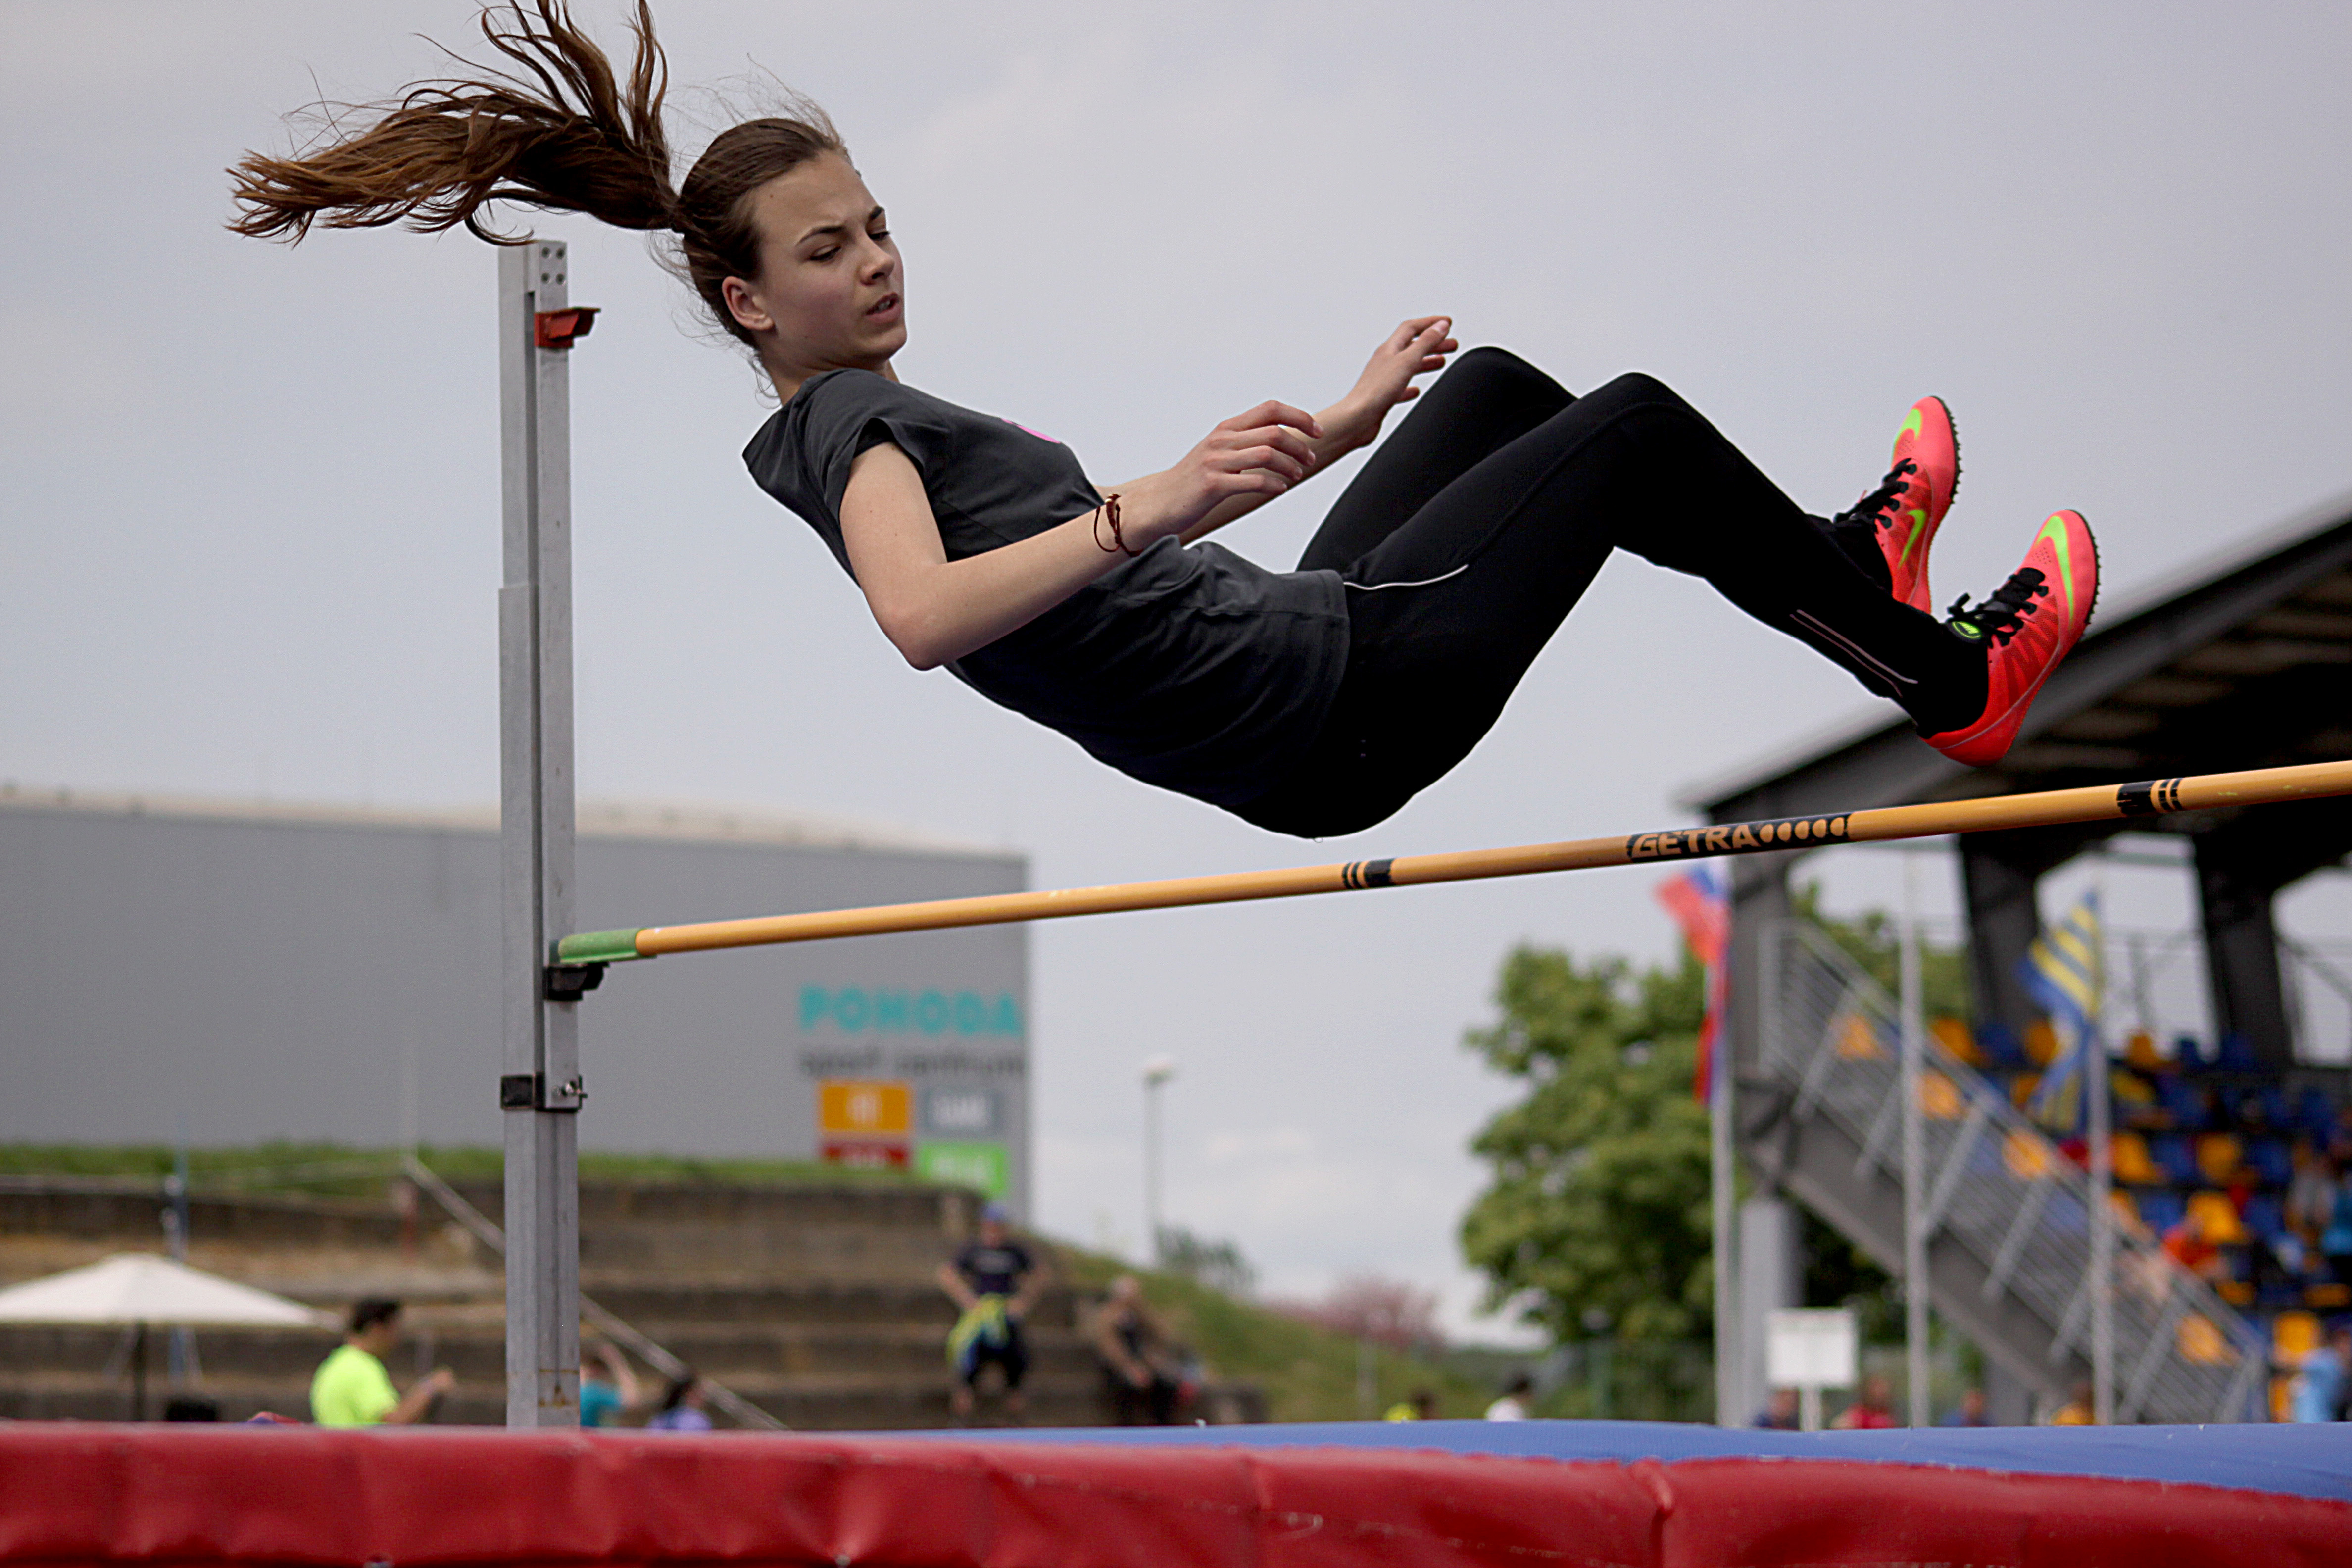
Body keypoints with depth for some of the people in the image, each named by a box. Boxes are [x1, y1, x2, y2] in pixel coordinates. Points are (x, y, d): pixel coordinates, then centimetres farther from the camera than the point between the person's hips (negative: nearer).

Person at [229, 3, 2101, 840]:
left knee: (1494, 386, 26)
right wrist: (1153, 504, -44)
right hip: (1324, 714, -10)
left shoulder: (868, 415, 17)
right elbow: (921, 615, -36)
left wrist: (1337, 427, 30)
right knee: (1637, 428, -4)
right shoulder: (843, 425, -14)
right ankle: (1946, 678, 10)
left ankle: (1842, 563, 35)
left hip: (1297, 637, 10)